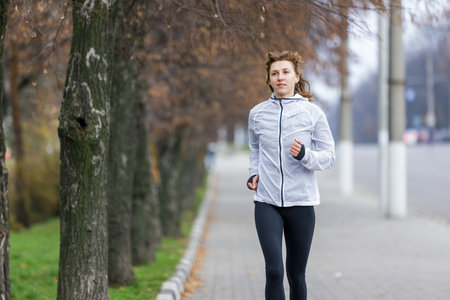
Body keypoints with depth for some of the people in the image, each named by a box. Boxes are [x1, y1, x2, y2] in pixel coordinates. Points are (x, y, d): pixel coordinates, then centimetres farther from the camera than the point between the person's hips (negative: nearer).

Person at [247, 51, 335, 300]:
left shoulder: (313, 113, 0)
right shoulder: (257, 114, 7)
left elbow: (328, 156, 1)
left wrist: (305, 155, -18)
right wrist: (254, 173, 7)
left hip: (301, 202, 0)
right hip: (266, 203, 0)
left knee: (296, 275, 8)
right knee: (274, 271, -14)